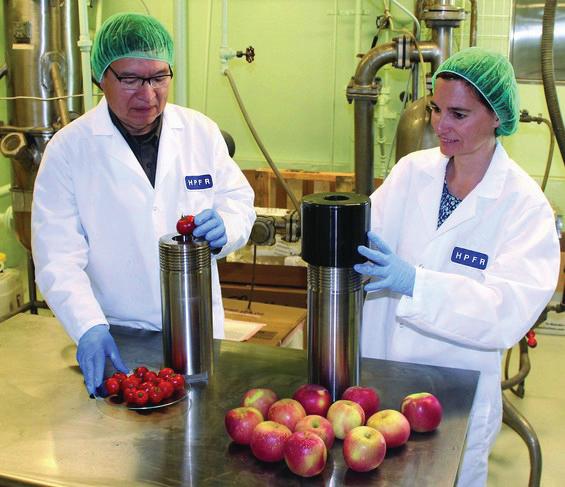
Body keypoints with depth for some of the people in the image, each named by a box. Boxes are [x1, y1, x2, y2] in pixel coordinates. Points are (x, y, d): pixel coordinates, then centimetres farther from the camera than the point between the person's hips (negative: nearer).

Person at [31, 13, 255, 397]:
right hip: (115, 338, -2)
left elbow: (240, 202, 6)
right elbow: (58, 257, -14)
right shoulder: (69, 149, -8)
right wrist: (89, 329, -28)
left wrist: (224, 226, -18)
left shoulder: (202, 132, -1)